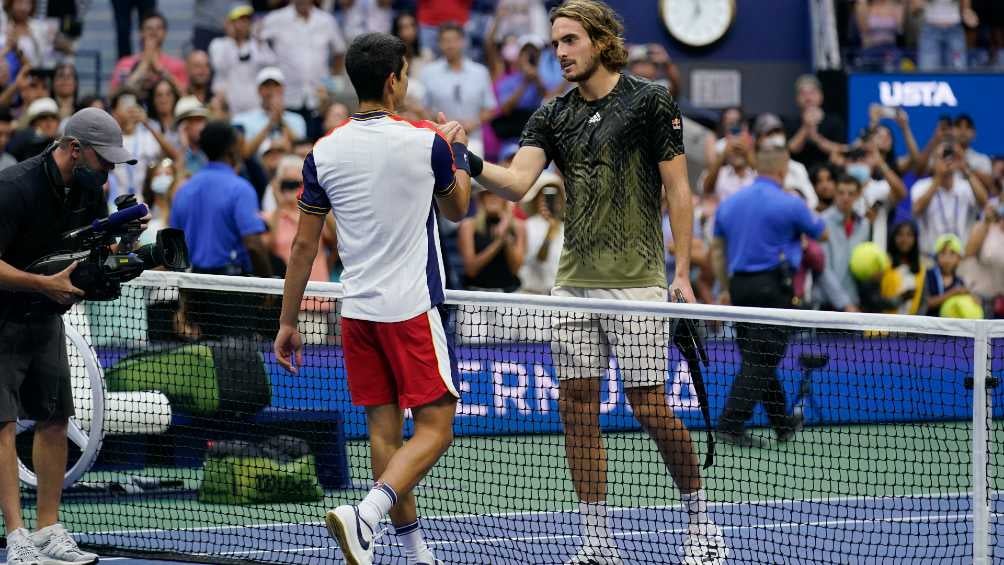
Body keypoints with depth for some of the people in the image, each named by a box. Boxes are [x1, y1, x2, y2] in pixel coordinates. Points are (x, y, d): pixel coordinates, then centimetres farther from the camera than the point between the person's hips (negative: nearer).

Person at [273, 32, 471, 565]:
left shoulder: (324, 152, 1)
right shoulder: (425, 141, -8)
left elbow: (304, 244, 3)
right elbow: (457, 209, 12)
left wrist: (287, 322, 10)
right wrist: (459, 154, 29)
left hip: (356, 310, 5)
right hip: (411, 307, -4)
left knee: (384, 430, 10)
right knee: (434, 427, -3)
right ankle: (365, 515, -24)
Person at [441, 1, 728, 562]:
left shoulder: (650, 101, -2)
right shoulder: (552, 116, 11)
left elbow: (678, 189, -3)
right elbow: (518, 181, -1)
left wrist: (683, 272, -8)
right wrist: (469, 163, -21)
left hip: (636, 281, -5)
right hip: (574, 283, 5)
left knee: (650, 405, -5)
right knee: (577, 406, 2)